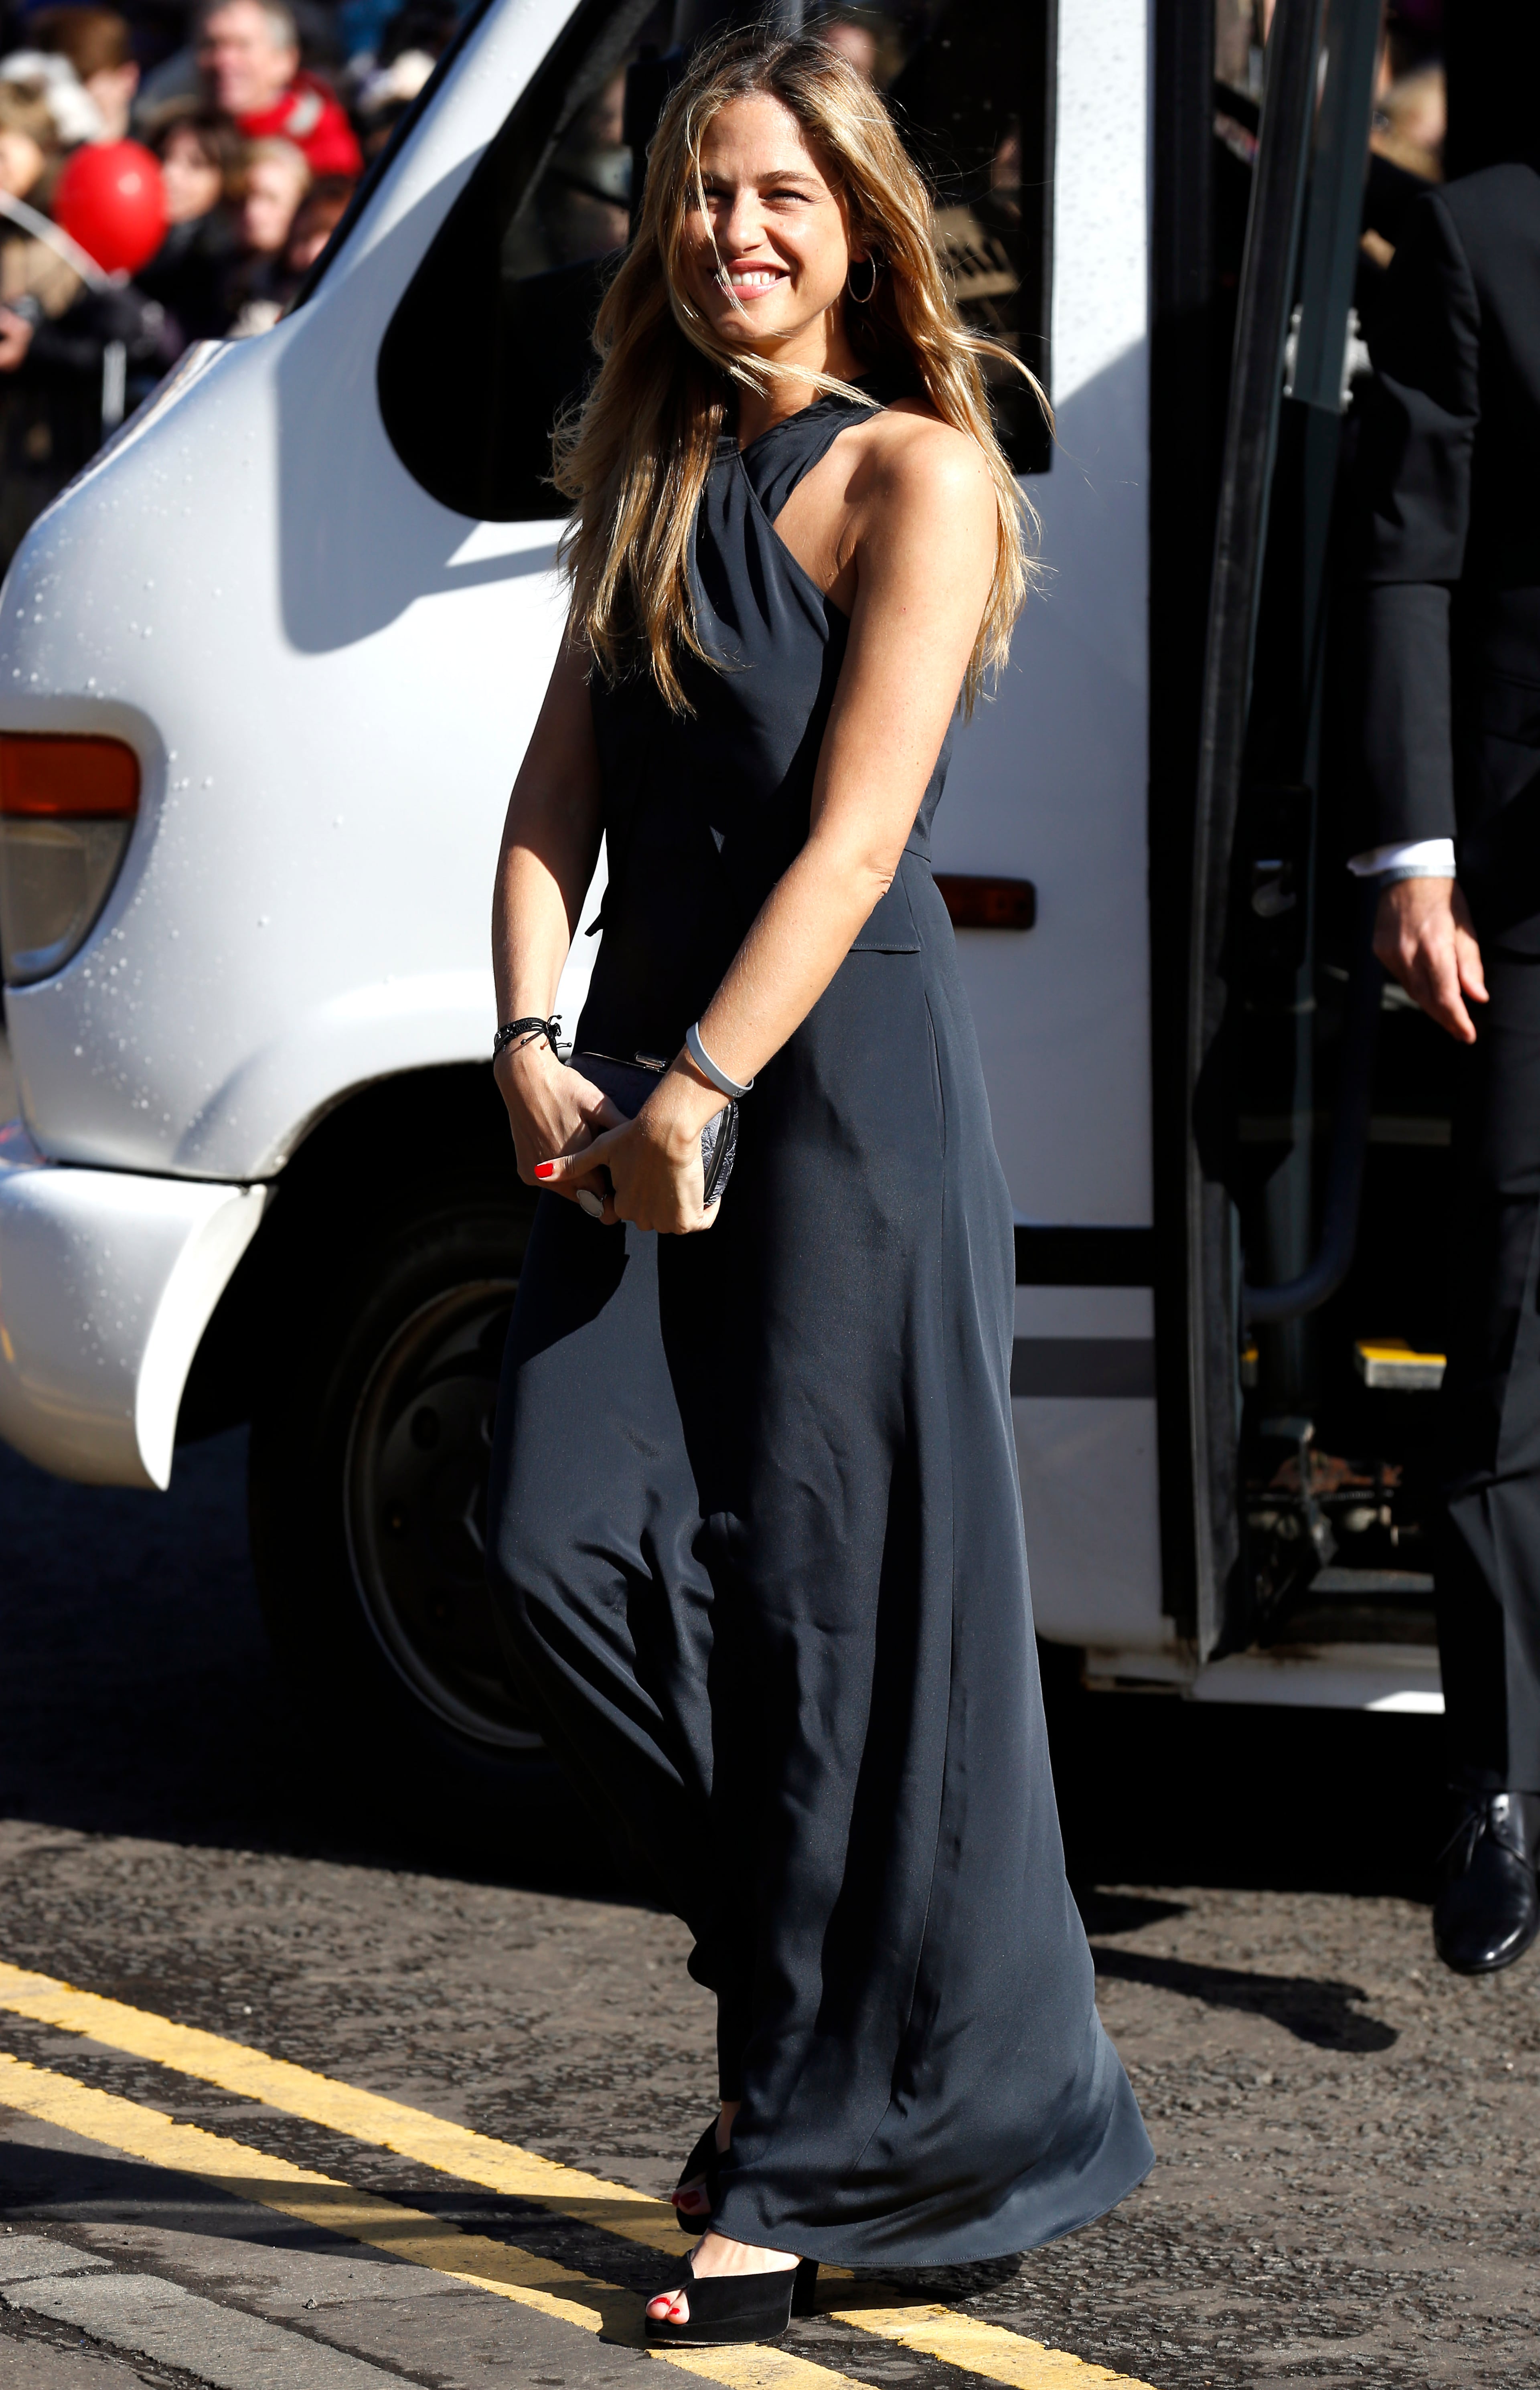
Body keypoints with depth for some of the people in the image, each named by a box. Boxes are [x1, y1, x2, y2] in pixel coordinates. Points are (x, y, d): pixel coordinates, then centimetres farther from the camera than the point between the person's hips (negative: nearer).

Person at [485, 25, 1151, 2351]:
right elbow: (561, 790, 10)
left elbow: (854, 835, -14)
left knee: (827, 1603, -4)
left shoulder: (916, 477, -7)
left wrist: (693, 1094, -18)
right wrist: (532, 1051, -4)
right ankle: (816, 1980, 18)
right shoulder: (650, 477, 14)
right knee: (562, 1556, -3)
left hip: (846, 1073, -7)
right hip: (639, 1073, 7)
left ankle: (824, 2153, 5)